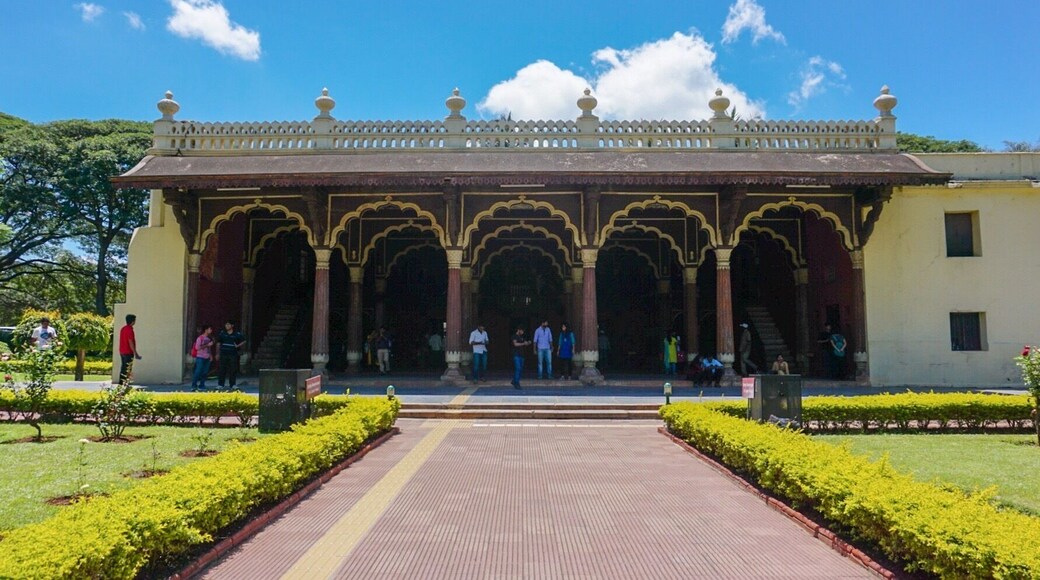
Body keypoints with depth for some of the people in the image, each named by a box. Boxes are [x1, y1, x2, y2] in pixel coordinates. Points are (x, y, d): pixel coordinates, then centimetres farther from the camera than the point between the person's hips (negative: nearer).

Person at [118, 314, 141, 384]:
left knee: (123, 367, 14)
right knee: (127, 369, -4)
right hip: (128, 352, -9)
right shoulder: (130, 330, -17)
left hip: (122, 351, 9)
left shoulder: (123, 328, 11)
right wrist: (135, 353, -17)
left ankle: (121, 383, 17)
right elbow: (130, 342, -20)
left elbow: (123, 341, 17)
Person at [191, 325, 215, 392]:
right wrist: (207, 345, -16)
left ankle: (201, 386, 13)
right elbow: (197, 347, -15)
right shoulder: (200, 338, -8)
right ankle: (193, 386, -1)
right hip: (200, 357, -7)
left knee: (205, 372, 6)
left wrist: (211, 355, 12)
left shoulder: (209, 338, 12)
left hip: (207, 358, 7)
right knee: (198, 372, -7)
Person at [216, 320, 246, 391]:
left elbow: (244, 342, 10)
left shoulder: (237, 334, 1)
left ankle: (232, 386, 10)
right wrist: (217, 354, 8)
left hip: (233, 355, -1)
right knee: (222, 370, 0)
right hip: (223, 354, 1)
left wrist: (238, 346, -7)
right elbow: (218, 343, 11)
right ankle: (220, 385, 7)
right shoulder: (222, 333, 6)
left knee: (233, 371, 2)